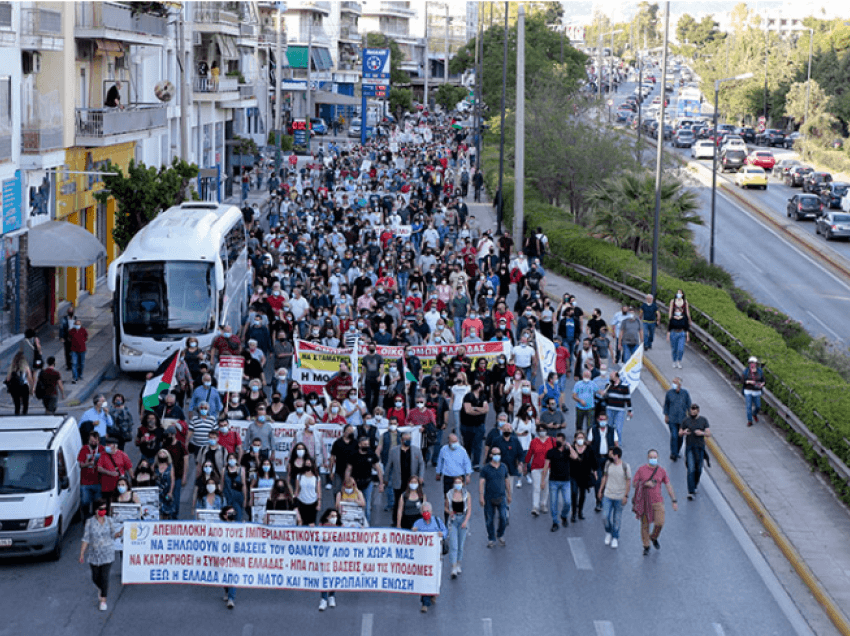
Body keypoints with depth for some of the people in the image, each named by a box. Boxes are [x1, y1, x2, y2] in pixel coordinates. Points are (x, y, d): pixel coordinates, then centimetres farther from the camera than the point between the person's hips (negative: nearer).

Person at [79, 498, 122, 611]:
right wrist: (82, 553, -2)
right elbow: (86, 539, 0)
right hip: (94, 554, 1)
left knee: (104, 576, -7)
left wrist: (119, 533, -24)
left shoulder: (109, 521, 1)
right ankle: (101, 589, 42)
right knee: (95, 577, 9)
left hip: (107, 554, -1)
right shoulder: (90, 522, -2)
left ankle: (103, 600, 1)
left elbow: (114, 534, -2)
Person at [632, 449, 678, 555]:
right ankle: (646, 546, 17)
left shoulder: (661, 471, 4)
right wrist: (645, 484, -19)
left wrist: (674, 501, 7)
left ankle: (654, 538, 20)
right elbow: (634, 483, -1)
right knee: (645, 524, 3)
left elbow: (669, 486, 10)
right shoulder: (641, 470, -1)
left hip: (657, 501, 1)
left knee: (660, 523, -10)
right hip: (644, 502, -1)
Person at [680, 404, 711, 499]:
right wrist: (684, 432, -19)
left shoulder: (703, 420, 1)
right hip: (689, 447, -2)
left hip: (700, 447, 2)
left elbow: (709, 434, -1)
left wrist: (702, 433, -21)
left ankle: (695, 484, 40)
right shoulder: (686, 420, -1)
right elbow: (680, 433, 5)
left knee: (698, 469, 10)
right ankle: (691, 492, -14)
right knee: (691, 469, -12)